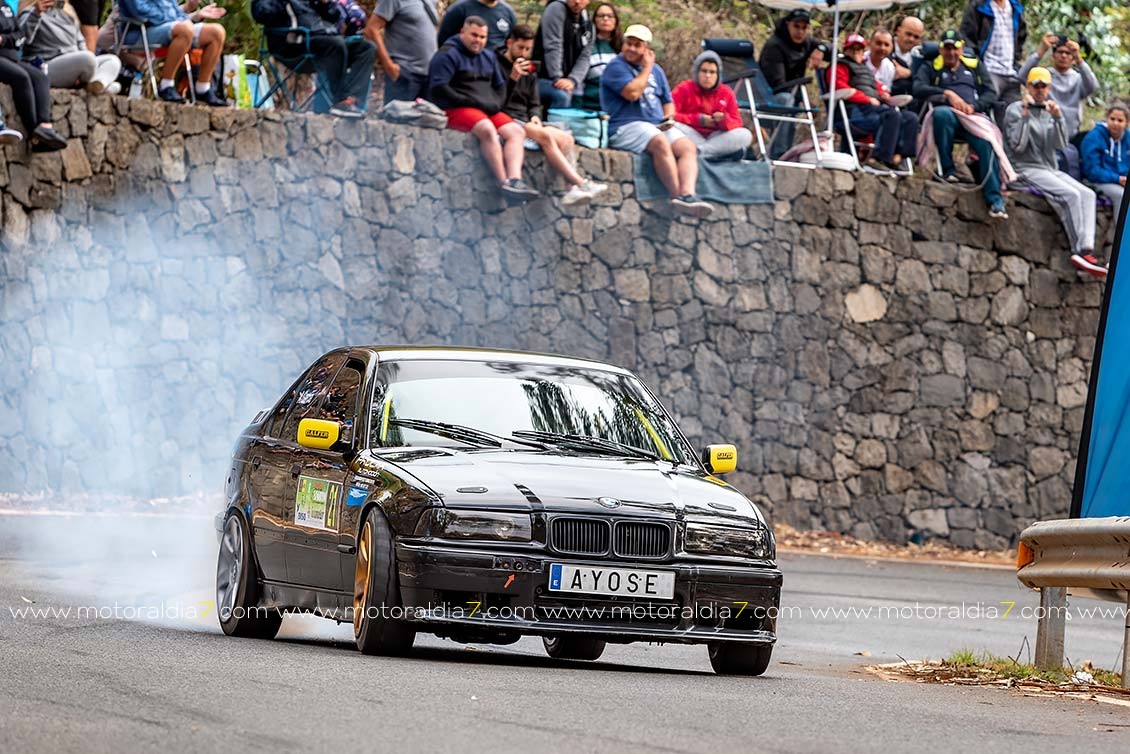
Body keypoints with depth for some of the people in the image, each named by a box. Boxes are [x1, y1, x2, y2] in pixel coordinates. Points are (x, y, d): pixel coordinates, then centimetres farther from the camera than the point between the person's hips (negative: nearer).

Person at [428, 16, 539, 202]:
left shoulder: (488, 57, 19)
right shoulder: (448, 55, -5)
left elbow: (500, 85, 27)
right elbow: (438, 89, -14)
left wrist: (495, 104, 3)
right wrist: (472, 102, -15)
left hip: (487, 110, 8)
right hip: (455, 110, -8)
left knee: (516, 131, -15)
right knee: (487, 129, -34)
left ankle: (514, 178, -33)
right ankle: (504, 183, -36)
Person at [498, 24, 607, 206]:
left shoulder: (529, 71, 22)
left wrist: (535, 116, 1)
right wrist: (513, 78, -21)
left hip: (525, 121, 8)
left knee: (566, 138, -16)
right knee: (545, 135, -30)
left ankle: (573, 189, -33)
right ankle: (581, 184, -36)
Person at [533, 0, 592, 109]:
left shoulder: (588, 25, 12)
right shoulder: (556, 9, -7)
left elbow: (584, 57, 2)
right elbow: (552, 48, -17)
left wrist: (572, 80, -18)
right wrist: (557, 78, -26)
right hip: (544, 78, -7)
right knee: (562, 96, -33)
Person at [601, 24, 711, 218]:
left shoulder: (656, 70, 23)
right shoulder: (616, 67, 1)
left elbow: (667, 101, 28)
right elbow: (632, 92, -16)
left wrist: (669, 118, 6)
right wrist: (646, 69, -1)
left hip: (658, 126, 7)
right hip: (626, 127, -7)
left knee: (688, 147, -21)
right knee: (660, 143, -35)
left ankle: (688, 193, -42)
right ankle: (677, 194, -38)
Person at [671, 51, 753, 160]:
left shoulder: (726, 93, 8)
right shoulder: (684, 89, 0)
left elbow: (737, 123, 4)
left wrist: (725, 120, -19)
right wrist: (697, 119, -17)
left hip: (716, 137, 3)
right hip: (692, 136, -3)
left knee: (745, 135, -22)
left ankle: (699, 152, -34)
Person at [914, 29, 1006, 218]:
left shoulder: (976, 66, 27)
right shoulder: (930, 67, 23)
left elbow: (991, 95, 15)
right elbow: (918, 89, 3)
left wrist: (973, 106, -6)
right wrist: (948, 94, -9)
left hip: (975, 115, 1)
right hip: (947, 112, -1)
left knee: (988, 143, -32)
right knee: (942, 114, -41)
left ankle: (995, 200, -38)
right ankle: (947, 170, -31)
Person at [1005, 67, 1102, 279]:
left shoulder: (1049, 111, 17)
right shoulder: (1015, 110, 2)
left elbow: (1060, 144, 4)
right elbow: (1017, 145, -10)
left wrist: (1057, 118, -11)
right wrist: (1025, 114, -15)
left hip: (1051, 170, 6)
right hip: (1027, 169, -6)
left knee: (1087, 194, -18)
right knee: (1070, 194, -27)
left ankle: (1086, 249, -31)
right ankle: (1081, 250, -26)